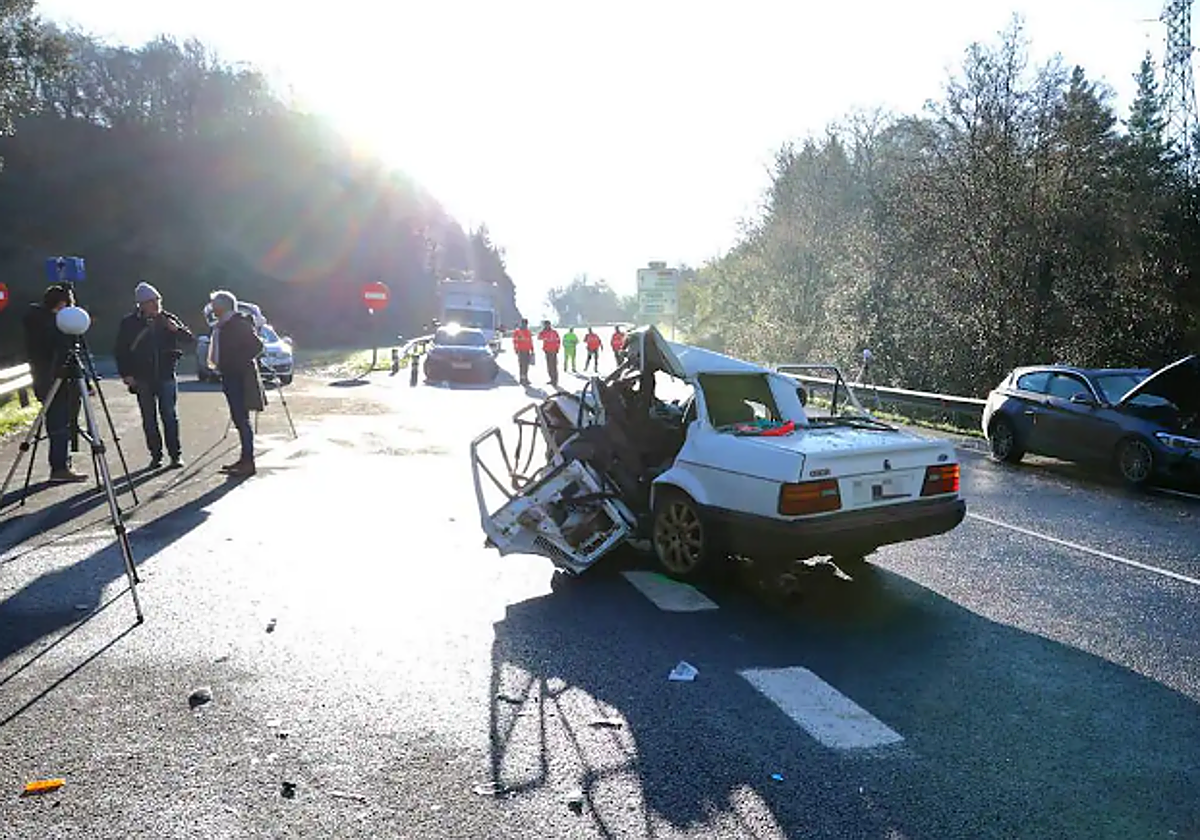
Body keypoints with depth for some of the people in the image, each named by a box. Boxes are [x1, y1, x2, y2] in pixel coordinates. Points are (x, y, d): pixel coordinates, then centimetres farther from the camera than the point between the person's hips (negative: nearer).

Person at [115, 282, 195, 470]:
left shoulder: (167, 319, 3)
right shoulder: (129, 323, 1)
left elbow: (190, 338, 3)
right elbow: (121, 351, 5)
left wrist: (177, 329, -16)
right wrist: (125, 374, -3)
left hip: (166, 375, 0)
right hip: (142, 378, 0)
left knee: (170, 416, -2)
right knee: (149, 419, 5)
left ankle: (176, 455, 3)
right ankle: (156, 455, 13)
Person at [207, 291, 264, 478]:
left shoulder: (240, 322, -12)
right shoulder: (221, 326, 13)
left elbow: (257, 345, -18)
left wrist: (238, 362, -17)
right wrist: (218, 363, 6)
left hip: (241, 377, -9)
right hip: (230, 377, 9)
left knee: (242, 419, -7)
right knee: (239, 419, 12)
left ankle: (248, 462, -3)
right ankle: (245, 459, 20)